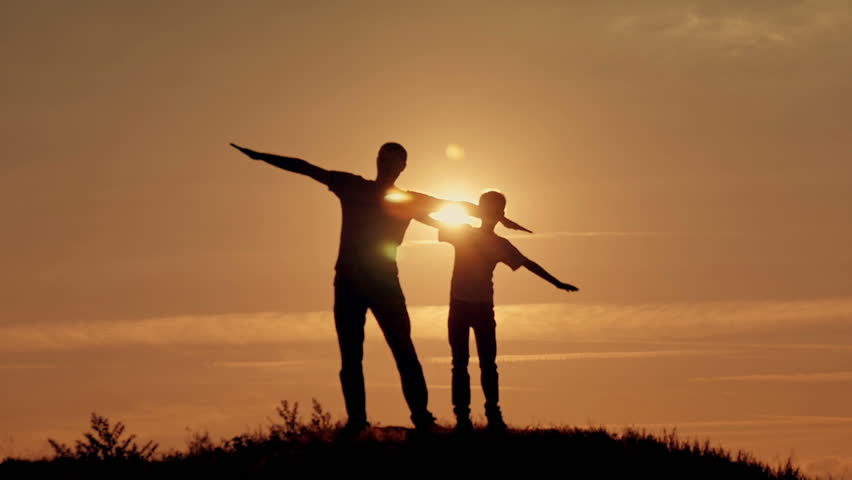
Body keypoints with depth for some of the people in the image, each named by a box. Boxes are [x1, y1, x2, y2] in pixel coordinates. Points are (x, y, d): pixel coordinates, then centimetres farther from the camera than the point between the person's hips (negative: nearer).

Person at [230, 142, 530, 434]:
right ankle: (356, 420, -2)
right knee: (350, 358, -3)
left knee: (404, 353, -10)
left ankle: (422, 418, -12)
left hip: (385, 283, -1)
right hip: (348, 282, 1)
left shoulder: (407, 201, 12)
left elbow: (456, 205, 17)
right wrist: (262, 156, 14)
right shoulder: (353, 187, 12)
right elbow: (306, 168, 13)